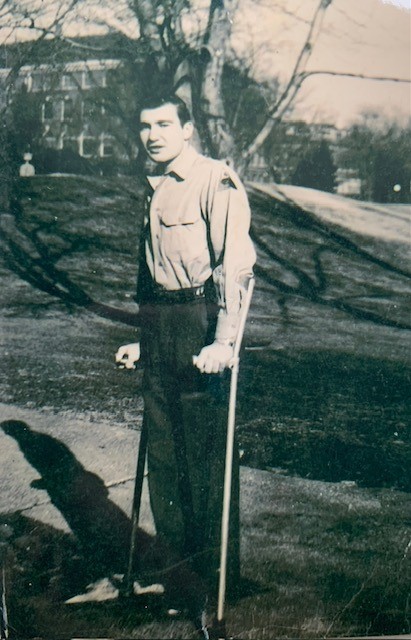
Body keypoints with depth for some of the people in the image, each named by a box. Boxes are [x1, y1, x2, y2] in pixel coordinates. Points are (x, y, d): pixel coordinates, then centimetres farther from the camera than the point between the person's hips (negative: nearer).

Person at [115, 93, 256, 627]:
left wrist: (223, 341, -23)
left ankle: (219, 576, 13)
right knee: (162, 450, 13)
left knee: (208, 454, -1)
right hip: (161, 327, 8)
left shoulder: (216, 181, -7)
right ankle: (175, 558, 29)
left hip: (201, 323, -8)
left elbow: (234, 265, -15)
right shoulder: (154, 188, 19)